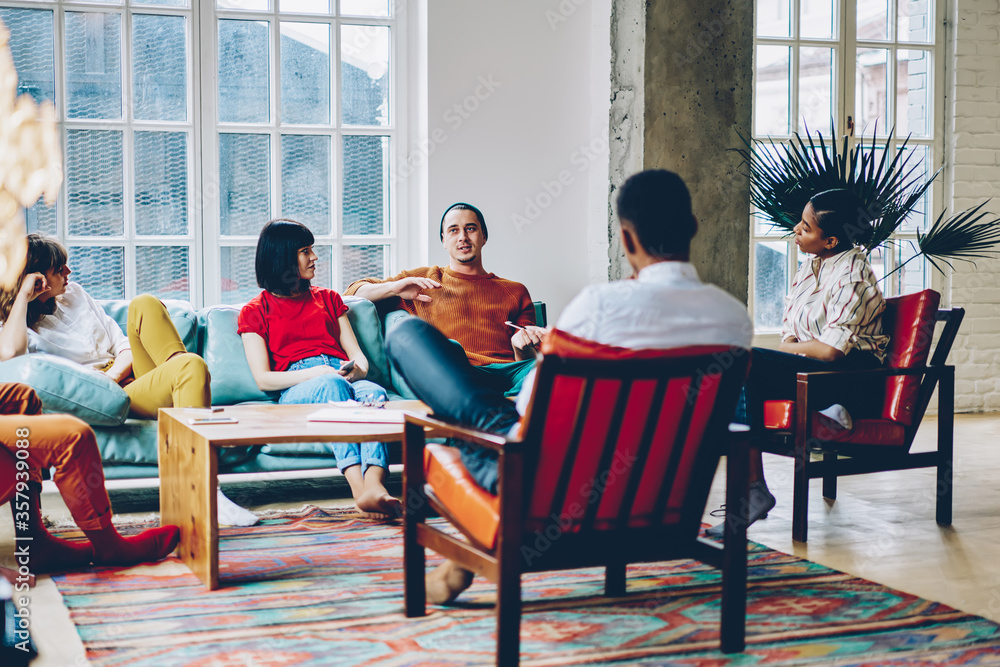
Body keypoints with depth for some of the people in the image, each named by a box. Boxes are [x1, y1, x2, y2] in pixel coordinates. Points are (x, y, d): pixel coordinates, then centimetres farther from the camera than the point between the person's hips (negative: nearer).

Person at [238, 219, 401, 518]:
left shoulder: (328, 298, 30)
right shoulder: (255, 311, 17)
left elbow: (356, 353, 19)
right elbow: (264, 379, 4)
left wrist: (359, 368, -7)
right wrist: (316, 372, -11)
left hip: (344, 380, 3)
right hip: (296, 390, -3)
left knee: (375, 393, -34)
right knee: (333, 385, -39)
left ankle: (374, 486, -59)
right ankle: (360, 490, -56)